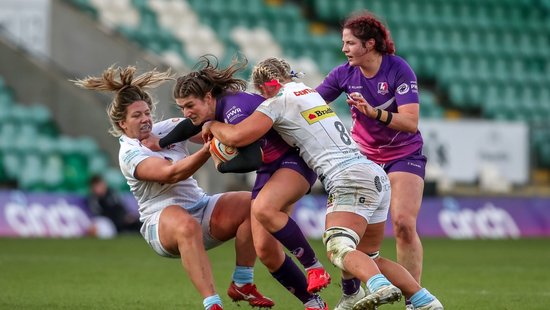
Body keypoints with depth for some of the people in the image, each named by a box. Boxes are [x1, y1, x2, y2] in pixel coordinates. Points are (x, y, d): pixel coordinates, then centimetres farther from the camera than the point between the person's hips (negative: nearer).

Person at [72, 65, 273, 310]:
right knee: (186, 225, -42)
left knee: (251, 204, -18)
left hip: (201, 207, 7)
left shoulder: (168, 128, 10)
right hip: (162, 219, -7)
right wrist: (207, 150, -40)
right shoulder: (129, 154, -11)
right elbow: (171, 173, -26)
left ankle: (242, 285, -11)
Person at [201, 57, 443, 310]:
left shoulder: (278, 101, 0)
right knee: (368, 259, 14)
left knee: (338, 249, -22)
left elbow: (236, 137, -8)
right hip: (376, 175, 9)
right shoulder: (309, 92, 24)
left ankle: (380, 287, -47)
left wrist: (212, 125, 14)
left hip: (350, 178, -9)